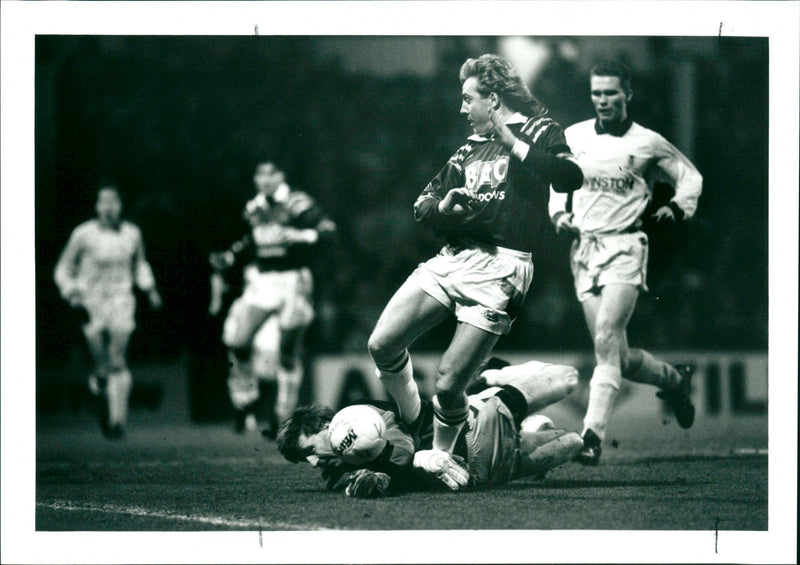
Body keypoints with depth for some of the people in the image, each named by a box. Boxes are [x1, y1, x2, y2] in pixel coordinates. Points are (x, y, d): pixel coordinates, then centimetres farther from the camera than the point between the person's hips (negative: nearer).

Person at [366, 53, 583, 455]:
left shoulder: (537, 132, 4)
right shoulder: (472, 148, 24)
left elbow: (569, 177, -16)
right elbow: (423, 205, 26)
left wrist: (513, 144, -18)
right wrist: (443, 206, 3)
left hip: (498, 269, -7)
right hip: (452, 258, 7)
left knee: (448, 384, -10)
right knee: (382, 345, -7)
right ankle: (410, 426, 15)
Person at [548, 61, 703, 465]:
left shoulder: (649, 143, 1)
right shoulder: (574, 137, 8)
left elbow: (690, 177, 15)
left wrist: (677, 207, -3)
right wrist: (559, 214, 5)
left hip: (625, 247, -4)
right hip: (584, 248, 4)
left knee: (606, 342, -20)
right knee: (619, 358, 4)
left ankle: (593, 434, -22)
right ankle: (674, 379, 34)